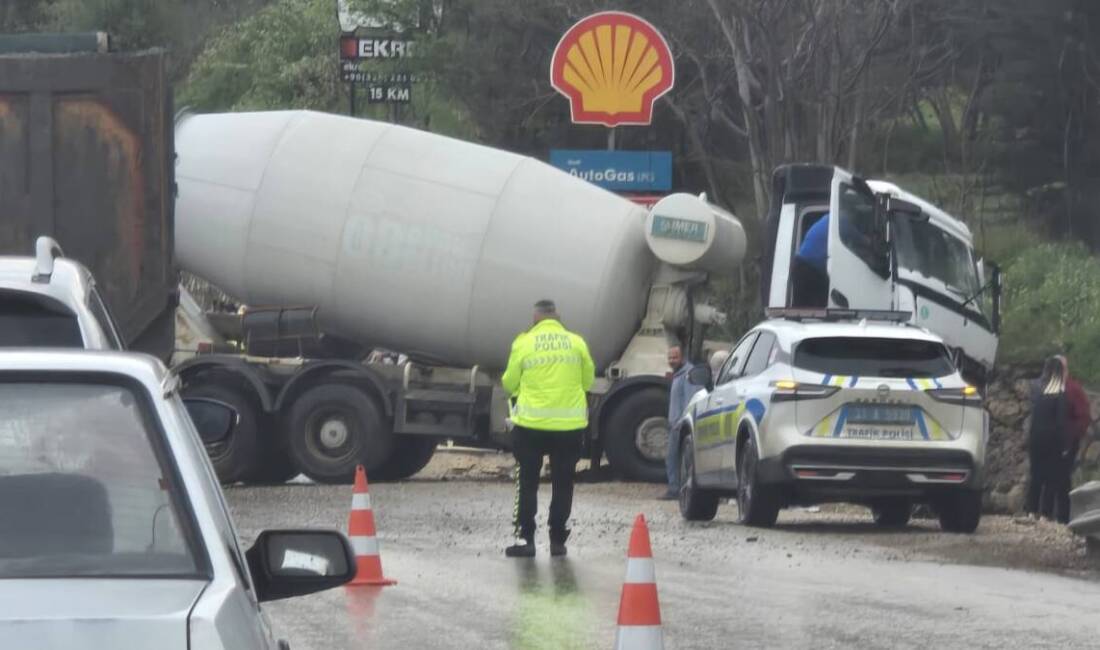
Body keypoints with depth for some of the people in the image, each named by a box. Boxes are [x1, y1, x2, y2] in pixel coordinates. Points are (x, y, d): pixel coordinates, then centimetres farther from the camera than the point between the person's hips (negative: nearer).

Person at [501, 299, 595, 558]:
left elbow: (510, 384, 2)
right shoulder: (576, 343, 1)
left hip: (532, 423, -1)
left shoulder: (524, 343, -3)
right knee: (563, 484, 10)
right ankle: (558, 540, 11)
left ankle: (525, 538, 1)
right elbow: (588, 380, 9)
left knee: (527, 483, 7)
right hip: (569, 424, 1)